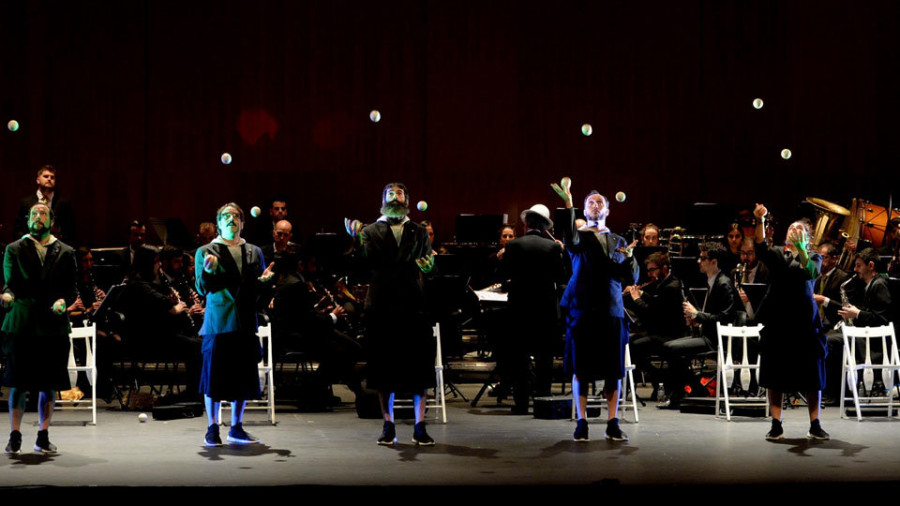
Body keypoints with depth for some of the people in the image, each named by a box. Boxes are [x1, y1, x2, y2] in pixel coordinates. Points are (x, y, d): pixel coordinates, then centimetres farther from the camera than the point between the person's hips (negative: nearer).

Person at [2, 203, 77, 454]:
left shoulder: (65, 253, 11)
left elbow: (71, 289, 8)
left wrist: (63, 301, -13)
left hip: (53, 327, 1)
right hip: (22, 324, -1)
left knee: (49, 385, 4)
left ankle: (43, 437, 13)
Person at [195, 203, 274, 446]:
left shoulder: (254, 252, 14)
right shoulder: (206, 252, 3)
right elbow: (202, 289, -2)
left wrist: (264, 280, -6)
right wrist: (208, 271, -21)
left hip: (245, 323, 4)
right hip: (218, 321, -3)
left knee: (244, 376, 5)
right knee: (214, 374, -1)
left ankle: (236, 428, 17)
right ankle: (212, 429, 10)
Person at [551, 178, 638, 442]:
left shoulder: (618, 242, 14)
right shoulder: (579, 237, 5)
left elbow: (631, 279, 10)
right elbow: (570, 239, -22)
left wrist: (628, 257, -10)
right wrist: (568, 203, -31)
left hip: (611, 309, 3)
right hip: (582, 309, -2)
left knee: (613, 370, 2)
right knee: (581, 369, 0)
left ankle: (613, 423, 9)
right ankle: (581, 422, 7)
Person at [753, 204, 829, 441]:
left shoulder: (813, 257, 9)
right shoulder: (776, 255, 9)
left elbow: (811, 272, -14)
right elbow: (761, 247, -12)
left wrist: (800, 249, -26)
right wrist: (760, 222, -27)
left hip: (804, 321, 0)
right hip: (777, 321, 1)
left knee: (812, 375, 2)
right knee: (775, 376, 2)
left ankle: (815, 425, 9)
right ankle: (776, 425, 9)